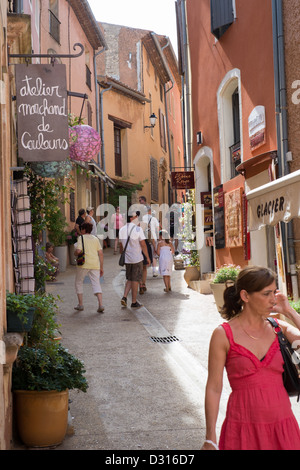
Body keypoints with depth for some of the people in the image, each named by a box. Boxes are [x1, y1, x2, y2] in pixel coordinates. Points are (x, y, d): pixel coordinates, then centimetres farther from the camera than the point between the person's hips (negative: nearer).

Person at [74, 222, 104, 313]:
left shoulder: (81, 238, 0)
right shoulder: (96, 239, 14)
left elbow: (78, 251, -14)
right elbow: (100, 253, 10)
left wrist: (75, 253, 10)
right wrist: (101, 267, 13)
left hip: (84, 264, -4)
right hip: (95, 264, 4)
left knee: (78, 282, 14)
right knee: (96, 284, 1)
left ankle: (80, 304, 14)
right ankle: (100, 305, -15)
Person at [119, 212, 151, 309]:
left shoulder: (122, 230, 5)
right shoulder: (138, 229, -12)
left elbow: (121, 245, 11)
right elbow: (143, 245, -12)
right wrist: (147, 257, -3)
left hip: (126, 258, 5)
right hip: (137, 258, -5)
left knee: (129, 279, 19)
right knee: (135, 280, 4)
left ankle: (124, 297, 4)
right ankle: (134, 302, 9)